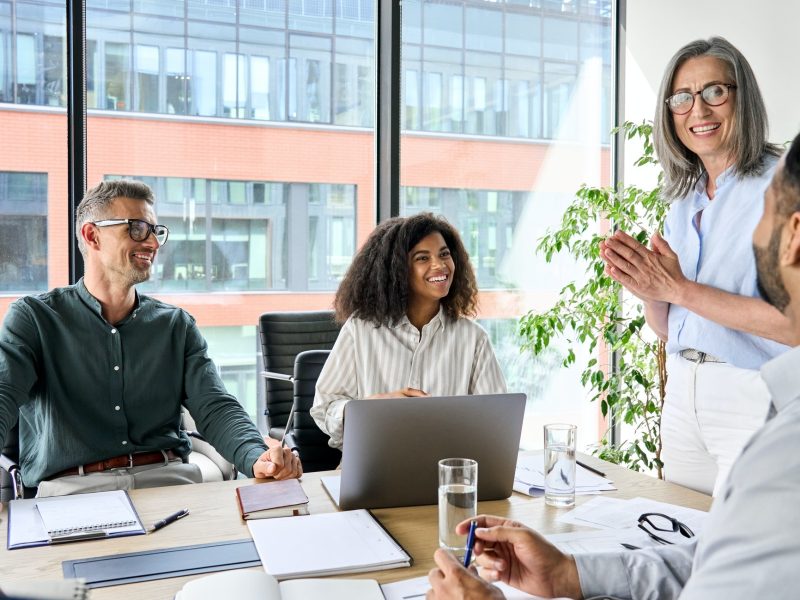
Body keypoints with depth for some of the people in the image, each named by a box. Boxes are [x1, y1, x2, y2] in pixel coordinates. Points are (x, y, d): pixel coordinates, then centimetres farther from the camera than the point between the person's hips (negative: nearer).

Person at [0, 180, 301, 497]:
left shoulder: (176, 325, 13)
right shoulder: (32, 318, 6)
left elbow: (215, 407, 3)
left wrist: (257, 457, -20)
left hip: (168, 477, 2)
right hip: (72, 484, -2)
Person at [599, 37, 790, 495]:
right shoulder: (684, 200, 11)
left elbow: (791, 322, -21)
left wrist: (677, 288, -20)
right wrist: (648, 289, -8)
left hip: (754, 399, -6)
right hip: (683, 392, 7)